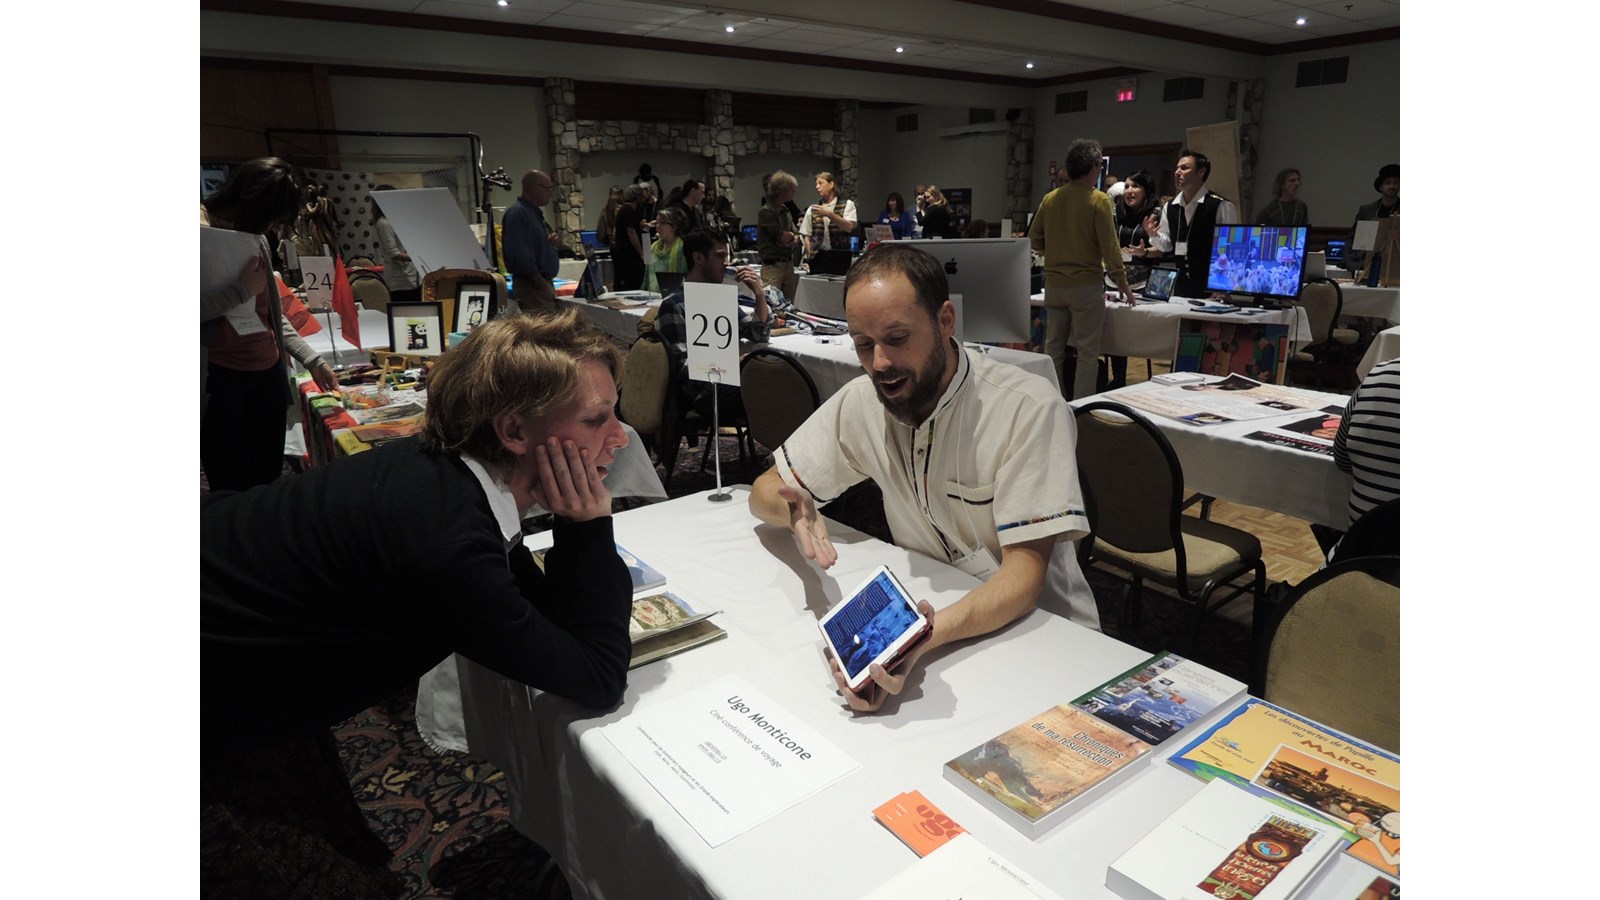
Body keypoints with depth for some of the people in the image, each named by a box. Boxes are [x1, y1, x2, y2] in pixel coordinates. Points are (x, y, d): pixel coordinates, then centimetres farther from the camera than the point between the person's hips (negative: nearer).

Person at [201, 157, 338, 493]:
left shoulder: (257, 240, 12)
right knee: (233, 490, 0)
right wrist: (242, 289, -19)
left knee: (270, 482, 9)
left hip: (268, 374, 6)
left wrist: (312, 359, 18)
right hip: (218, 380, -6)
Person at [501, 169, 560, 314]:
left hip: (544, 284, 10)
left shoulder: (534, 212, 19)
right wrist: (538, 279, -21)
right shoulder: (518, 213, -14)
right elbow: (519, 252, -23)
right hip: (531, 286, -10)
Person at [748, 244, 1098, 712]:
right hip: (923, 615, 4)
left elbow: (1025, 570, -24)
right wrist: (793, 510, -23)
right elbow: (764, 493, 2)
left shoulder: (1030, 409, -20)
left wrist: (929, 635, -42)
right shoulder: (860, 402, -5)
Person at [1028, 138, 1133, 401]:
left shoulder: (1050, 199, 3)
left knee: (1053, 347, 13)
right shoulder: (1098, 201, -10)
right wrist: (1123, 283, -1)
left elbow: (1035, 240, 8)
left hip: (1054, 284, 5)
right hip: (1086, 284, -5)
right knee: (1087, 351, 2)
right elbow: (1109, 248, -10)